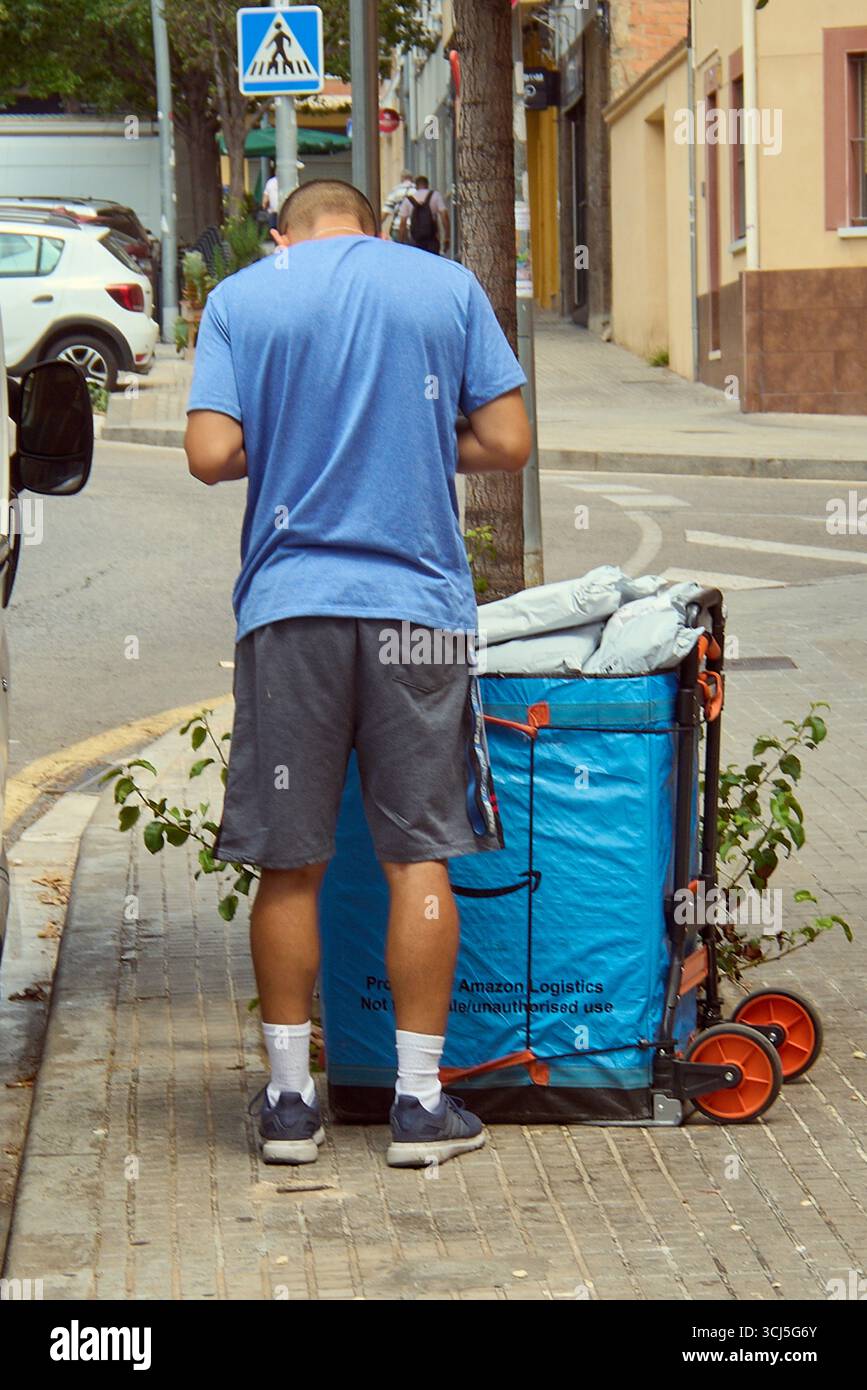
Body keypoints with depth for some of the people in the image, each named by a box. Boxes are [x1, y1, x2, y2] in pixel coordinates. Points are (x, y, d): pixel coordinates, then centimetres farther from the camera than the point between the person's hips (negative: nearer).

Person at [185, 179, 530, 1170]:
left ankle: (289, 1098, 11)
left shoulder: (241, 297, 5)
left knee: (288, 865, 7)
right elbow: (508, 444, 1)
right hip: (417, 599, 0)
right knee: (418, 855, 5)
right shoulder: (448, 287, 6)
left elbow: (212, 454, -5)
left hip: (289, 605, 0)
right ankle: (419, 1102, 6)